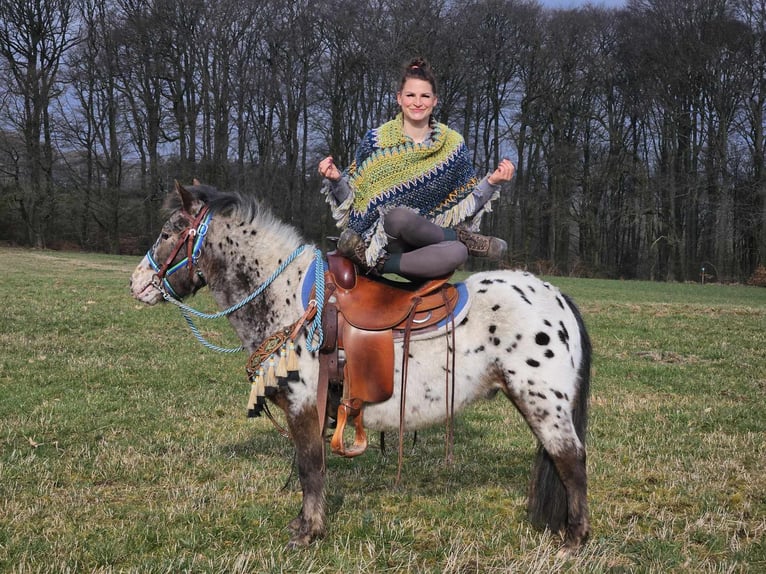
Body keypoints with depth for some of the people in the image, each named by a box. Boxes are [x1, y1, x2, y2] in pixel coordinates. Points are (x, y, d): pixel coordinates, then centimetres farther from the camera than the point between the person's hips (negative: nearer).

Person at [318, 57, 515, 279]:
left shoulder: (452, 145, 8)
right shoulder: (375, 141, 5)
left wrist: (492, 182, -7)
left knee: (457, 253, -36)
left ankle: (381, 264, -27)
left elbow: (467, 205, 10)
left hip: (430, 240, 1)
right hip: (383, 235, -1)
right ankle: (466, 240, -14)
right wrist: (335, 180, -13)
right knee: (401, 216, -38)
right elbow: (352, 197, 7)